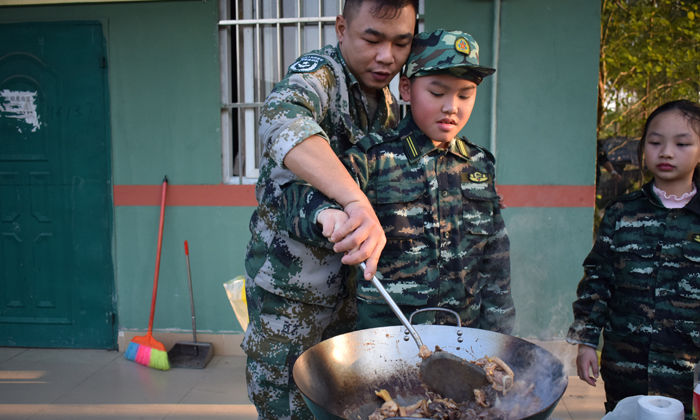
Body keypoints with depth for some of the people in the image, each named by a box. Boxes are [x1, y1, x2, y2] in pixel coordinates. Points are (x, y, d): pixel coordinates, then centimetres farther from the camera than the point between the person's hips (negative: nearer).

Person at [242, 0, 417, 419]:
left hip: (346, 283, 7)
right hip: (291, 286, -7)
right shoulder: (318, 72, -16)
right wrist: (356, 201, -54)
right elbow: (283, 119, -41)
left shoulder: (389, 103, 8)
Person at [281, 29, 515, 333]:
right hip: (386, 327, -3)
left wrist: (494, 335, 6)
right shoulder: (374, 158, -11)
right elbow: (301, 195, -22)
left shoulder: (480, 164, 3)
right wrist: (327, 212, -44)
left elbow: (494, 258, 7)